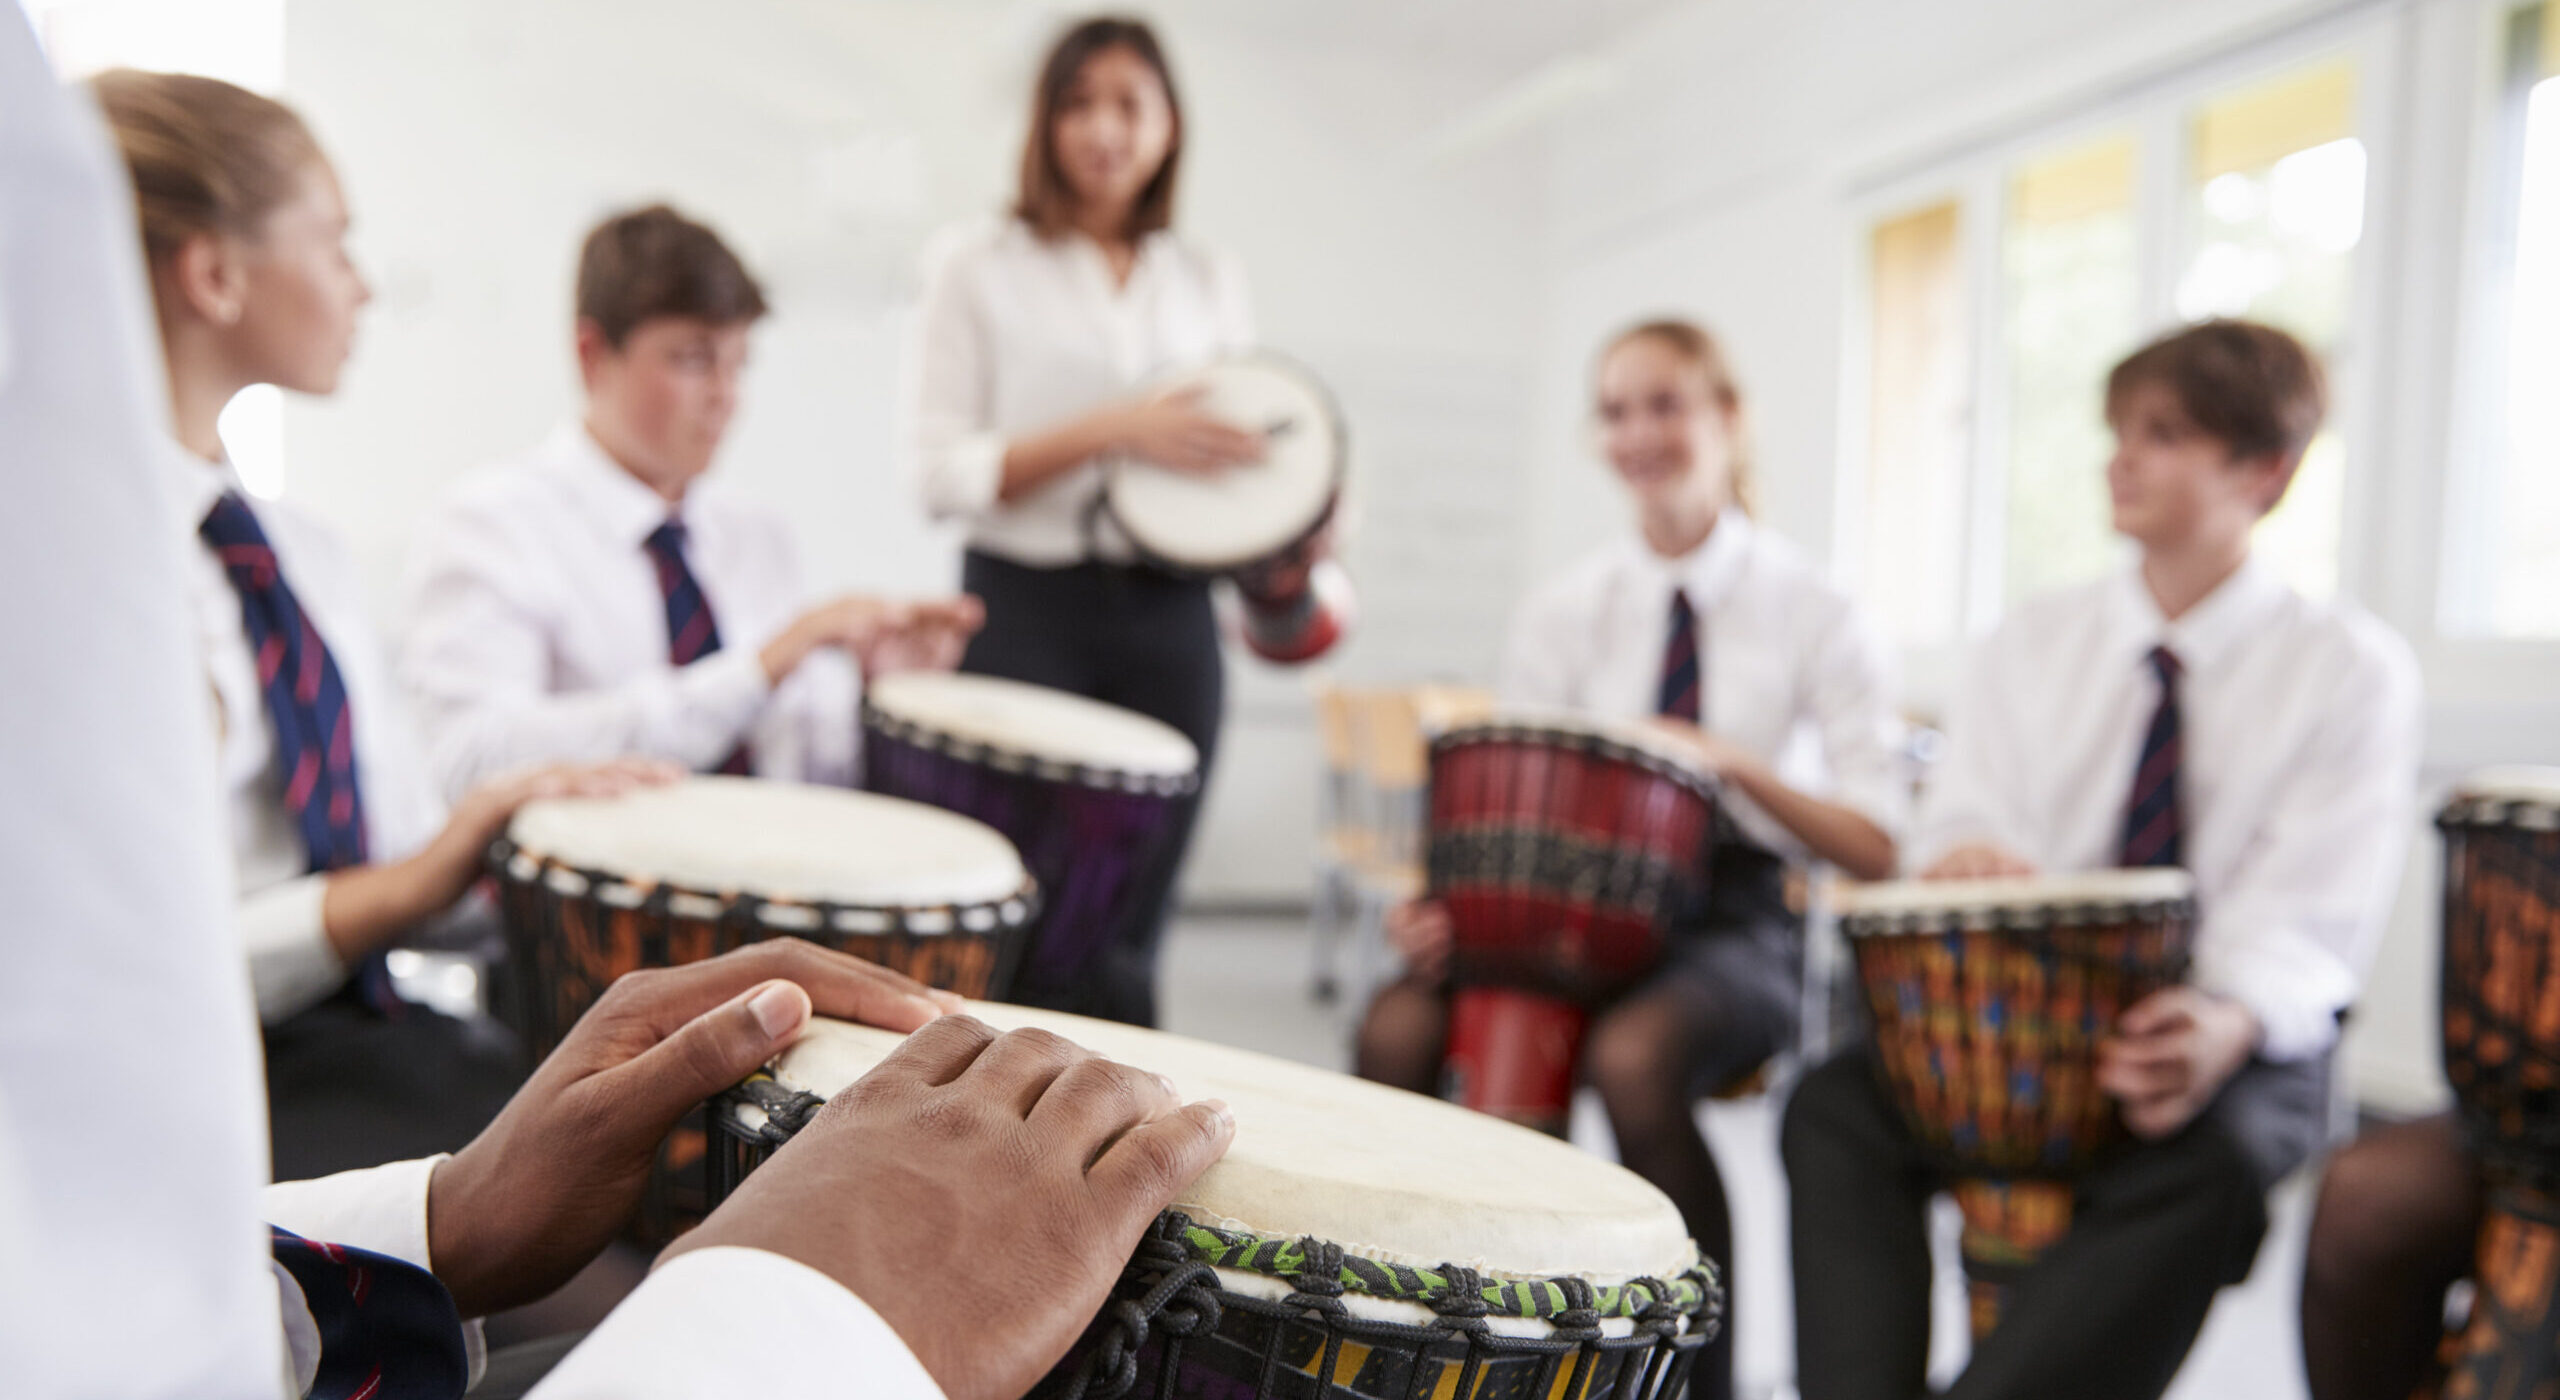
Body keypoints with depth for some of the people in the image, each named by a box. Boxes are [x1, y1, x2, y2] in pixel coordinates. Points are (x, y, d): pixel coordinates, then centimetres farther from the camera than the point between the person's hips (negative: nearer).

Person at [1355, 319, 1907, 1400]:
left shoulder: (1816, 616, 0)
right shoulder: (1560, 616, 9)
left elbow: (1878, 850, -5)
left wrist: (1736, 763, -20)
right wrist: (1450, 904, -16)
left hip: (1740, 916, -3)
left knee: (1632, 1054, -36)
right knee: (1396, 1029, -25)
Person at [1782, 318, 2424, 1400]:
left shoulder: (2352, 668, 0)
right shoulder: (2029, 647, 11)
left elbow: (2309, 918, -10)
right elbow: (1961, 833, 5)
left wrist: (2226, 1025, -31)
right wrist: (1967, 863, -22)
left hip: (2240, 1041, -3)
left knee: (2207, 1159, -36)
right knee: (1836, 1106, -23)